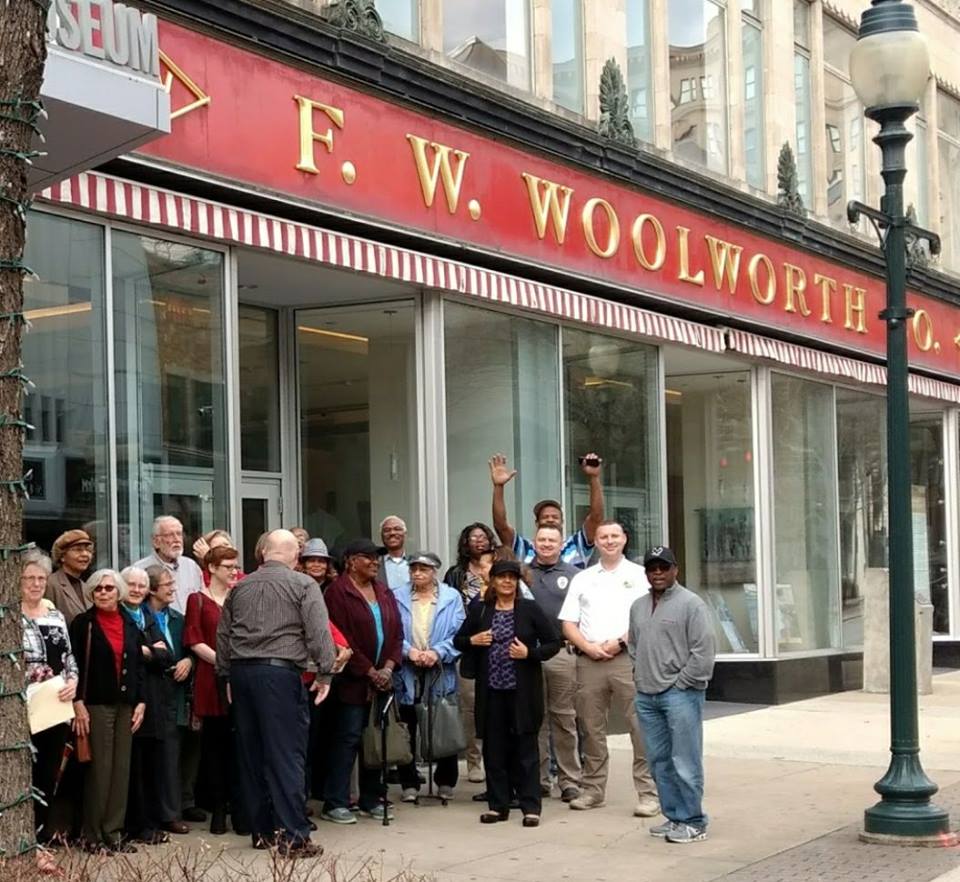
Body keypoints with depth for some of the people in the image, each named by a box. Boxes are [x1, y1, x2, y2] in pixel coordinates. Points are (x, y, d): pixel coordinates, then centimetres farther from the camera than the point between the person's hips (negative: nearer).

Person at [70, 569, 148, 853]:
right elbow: (74, 666, -6)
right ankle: (92, 835, 3)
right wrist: (78, 704, -14)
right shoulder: (83, 624, -1)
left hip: (126, 705, 5)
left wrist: (140, 702, 5)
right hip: (96, 704, -5)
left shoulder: (130, 625, 13)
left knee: (121, 768, 3)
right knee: (100, 768, -5)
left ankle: (114, 832, 10)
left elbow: (138, 666, 13)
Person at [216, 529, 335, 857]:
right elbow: (318, 632, -9)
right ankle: (293, 836, -9)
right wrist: (325, 672, -4)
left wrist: (227, 675, 24)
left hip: (241, 671, 6)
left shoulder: (240, 587, 14)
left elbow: (223, 634, 18)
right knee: (286, 754, -5)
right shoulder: (302, 584, -1)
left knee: (251, 754, 11)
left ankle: (261, 830, 18)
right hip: (280, 671, -5)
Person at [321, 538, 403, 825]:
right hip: (352, 680, -6)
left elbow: (396, 632, 11)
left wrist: (388, 667, -4)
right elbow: (342, 638, -13)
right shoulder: (338, 591, -7)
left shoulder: (384, 592, 14)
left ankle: (371, 800, 17)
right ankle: (335, 803, -1)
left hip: (382, 679, 6)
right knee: (348, 738, -6)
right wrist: (370, 671, -13)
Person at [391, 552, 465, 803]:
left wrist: (438, 653, -18)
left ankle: (446, 782, 19)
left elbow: (458, 634, -4)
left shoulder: (451, 597, 2)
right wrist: (408, 650, -18)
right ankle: (409, 784, 14)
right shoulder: (398, 597, 4)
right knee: (407, 732, 4)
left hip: (441, 674, 0)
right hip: (406, 674, 1)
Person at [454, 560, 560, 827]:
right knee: (494, 749, 6)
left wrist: (530, 652, -14)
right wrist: (472, 641, -3)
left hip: (523, 691, -3)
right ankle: (498, 805, 15)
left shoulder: (530, 609, 1)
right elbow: (458, 641, 17)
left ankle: (530, 807, 5)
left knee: (525, 749, 0)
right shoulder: (479, 611, 8)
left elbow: (554, 643, 2)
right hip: (491, 690, 3)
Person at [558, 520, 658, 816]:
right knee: (591, 728, 8)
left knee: (641, 727, -9)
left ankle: (648, 793, -8)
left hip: (627, 657, -4)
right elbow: (568, 624, 13)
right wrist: (589, 647, -4)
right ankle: (592, 789, 18)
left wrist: (619, 642, -12)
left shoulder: (638, 575, 7)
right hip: (588, 660, 4)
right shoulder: (582, 579, 17)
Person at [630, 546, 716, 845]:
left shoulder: (691, 604, -7)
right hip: (646, 696, 7)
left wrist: (681, 684, -11)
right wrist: (640, 678, 14)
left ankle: (693, 822, 1)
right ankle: (673, 816, 22)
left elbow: (704, 651, -11)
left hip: (681, 694, -7)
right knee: (659, 761, 12)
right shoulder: (638, 607, 16)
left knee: (685, 762, -6)